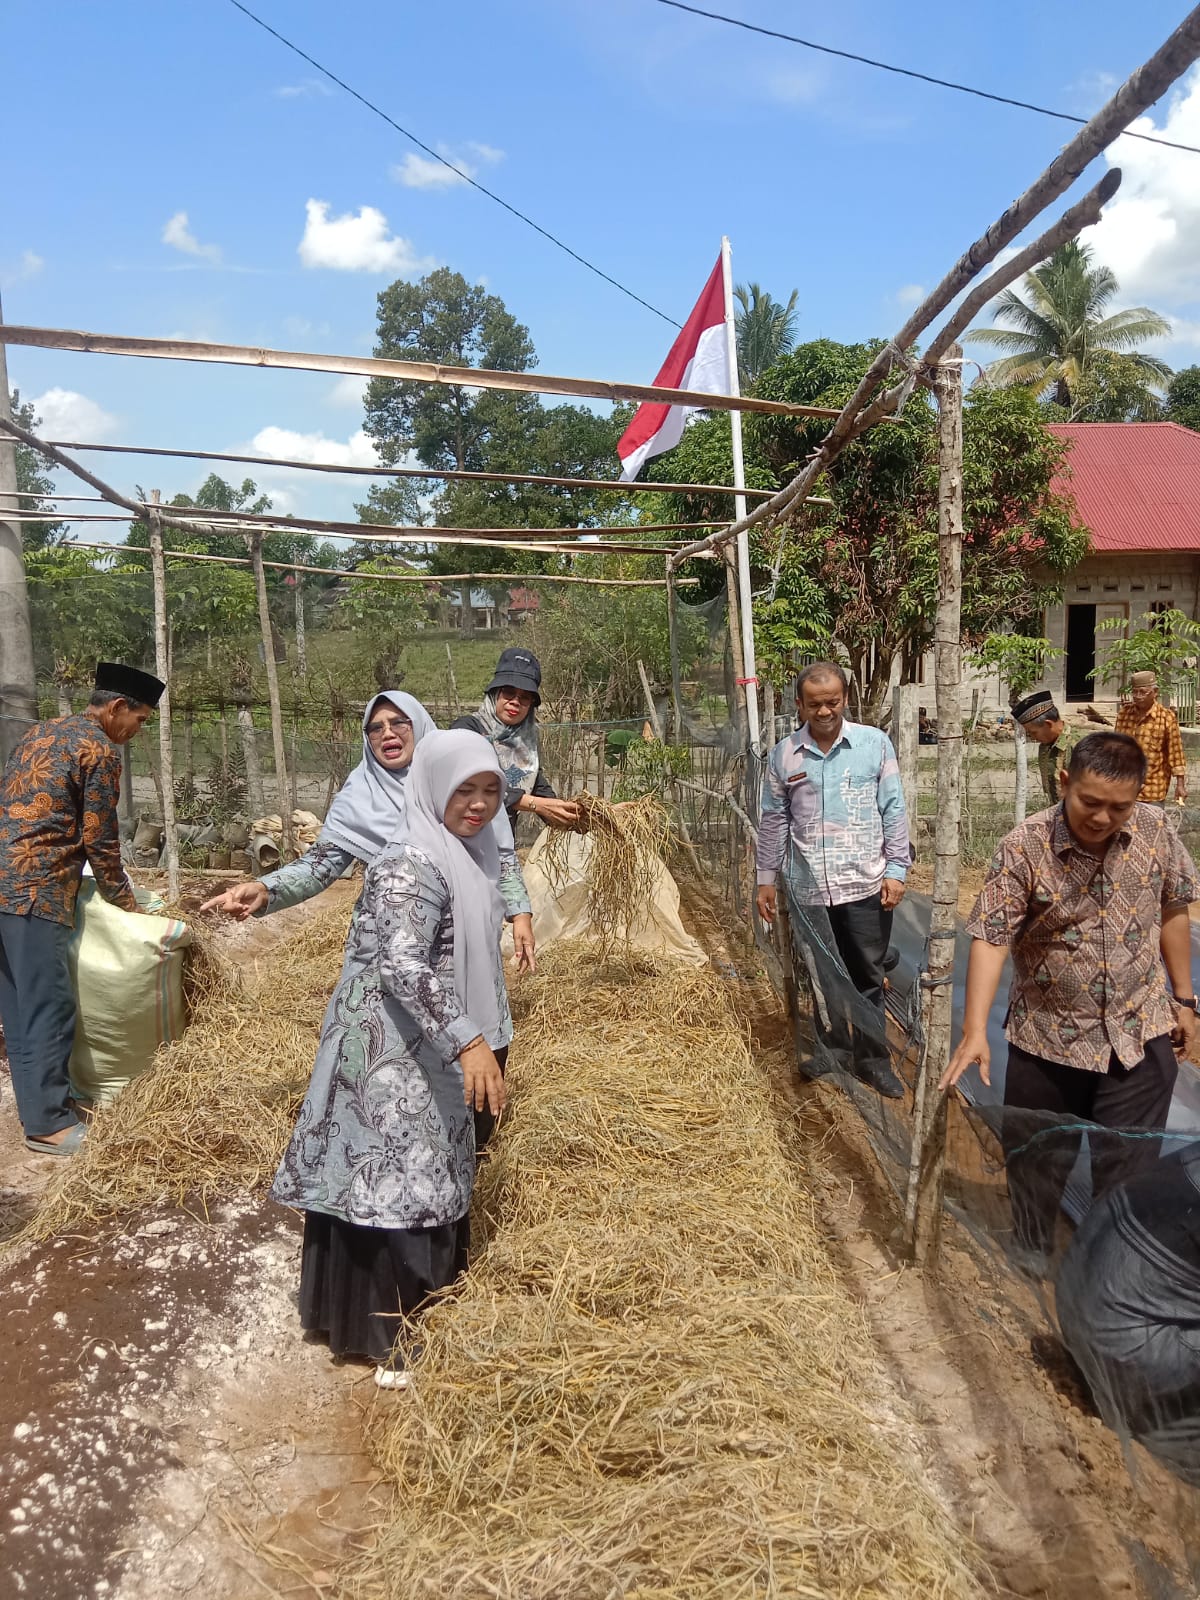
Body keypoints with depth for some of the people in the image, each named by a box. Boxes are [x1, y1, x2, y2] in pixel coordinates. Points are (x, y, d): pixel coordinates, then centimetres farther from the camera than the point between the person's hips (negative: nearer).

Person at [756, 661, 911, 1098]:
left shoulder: (875, 743, -2)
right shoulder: (783, 755, 2)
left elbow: (893, 811, 0)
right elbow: (774, 821, 8)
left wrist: (896, 869, -4)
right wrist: (766, 880, 8)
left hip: (866, 886, -1)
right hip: (810, 890, 2)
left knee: (868, 978, 7)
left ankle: (873, 1060, 21)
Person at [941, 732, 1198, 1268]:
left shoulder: (1156, 830, -8)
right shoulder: (1023, 847, -19)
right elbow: (990, 939, -21)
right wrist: (975, 1032, -29)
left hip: (1138, 1033, 2)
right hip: (1047, 1038, -1)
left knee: (1127, 1166, 9)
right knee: (1036, 1162, 15)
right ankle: (1030, 1258, 40)